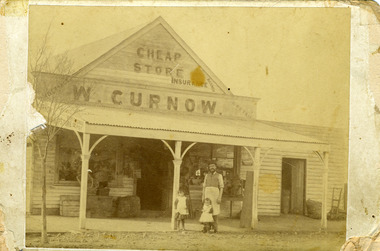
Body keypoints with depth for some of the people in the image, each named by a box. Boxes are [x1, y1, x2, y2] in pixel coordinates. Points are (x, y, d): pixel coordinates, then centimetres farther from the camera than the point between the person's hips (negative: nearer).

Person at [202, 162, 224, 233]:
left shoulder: (219, 176, 3)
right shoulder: (207, 176, 16)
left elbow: (221, 187, -2)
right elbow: (204, 187, 15)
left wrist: (220, 197, -12)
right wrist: (203, 197, 7)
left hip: (215, 193, -4)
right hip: (207, 194, 4)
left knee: (214, 211, -7)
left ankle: (215, 228, -2)